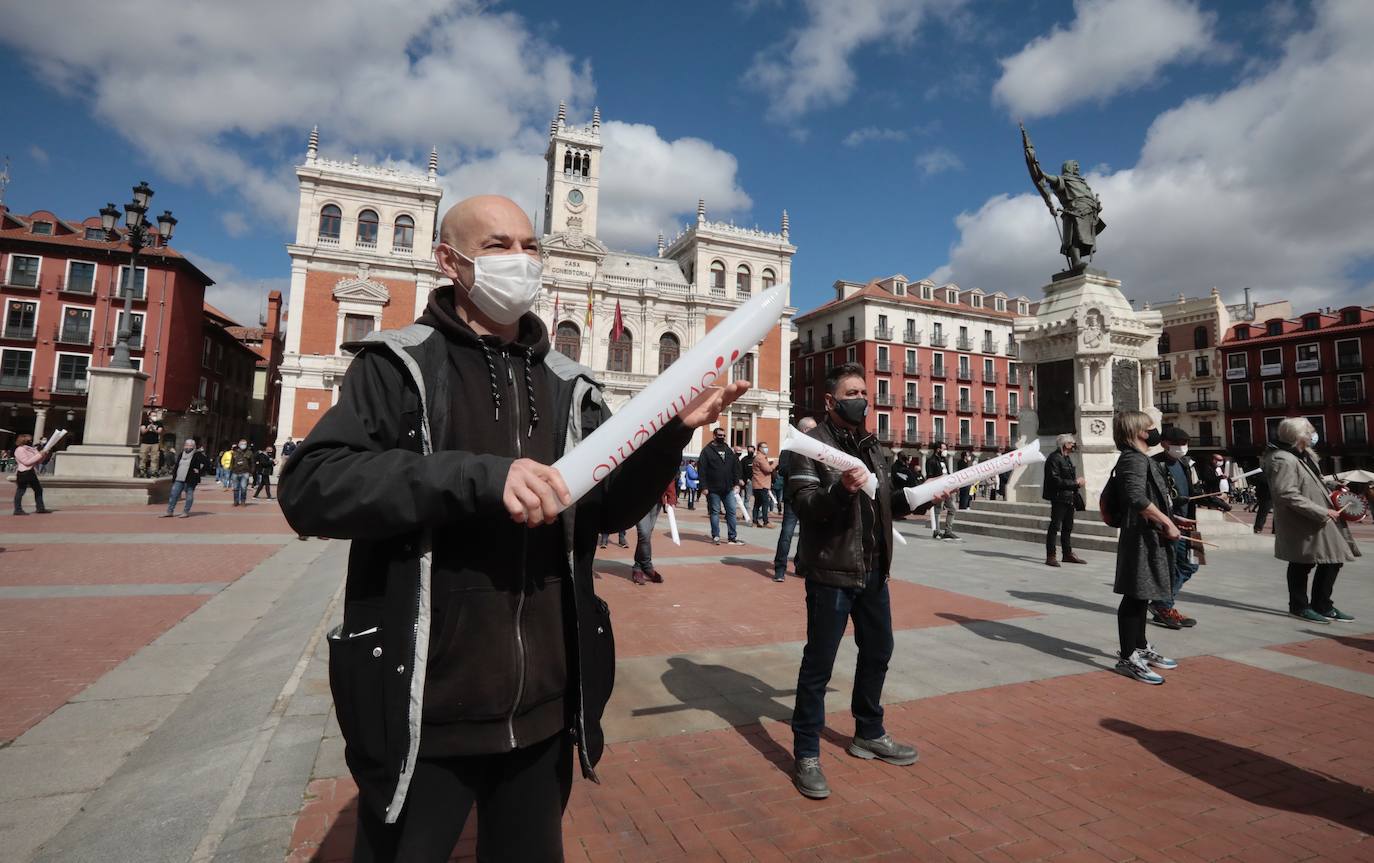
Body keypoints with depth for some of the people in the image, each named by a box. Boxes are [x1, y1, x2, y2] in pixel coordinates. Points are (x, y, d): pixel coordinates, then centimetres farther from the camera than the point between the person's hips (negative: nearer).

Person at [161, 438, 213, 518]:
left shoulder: (198, 455, -5)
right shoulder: (181, 454, 14)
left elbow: (207, 463, -10)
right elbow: (176, 464, 26)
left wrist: (200, 471, -11)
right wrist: (174, 472, 14)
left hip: (190, 480, -6)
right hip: (178, 479, 6)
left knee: (189, 495, 0)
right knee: (173, 495, 5)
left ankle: (186, 512, 7)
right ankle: (169, 512, 10)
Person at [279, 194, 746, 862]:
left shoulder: (567, 383, 6)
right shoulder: (400, 364, -5)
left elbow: (612, 510, 2)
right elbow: (309, 488, -17)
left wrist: (671, 433, -14)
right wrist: (480, 476, -29)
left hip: (543, 707, 4)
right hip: (423, 711, -3)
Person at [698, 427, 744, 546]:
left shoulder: (729, 450, 13)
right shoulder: (707, 450, -3)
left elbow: (735, 467, 15)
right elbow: (702, 469, -9)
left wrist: (736, 483, 6)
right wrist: (704, 487, -15)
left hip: (728, 488, 5)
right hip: (713, 489, -5)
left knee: (731, 511, 4)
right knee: (715, 512, 3)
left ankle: (733, 537, 10)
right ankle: (715, 536, 13)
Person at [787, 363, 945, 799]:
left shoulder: (870, 445, 13)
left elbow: (884, 503, 18)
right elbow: (804, 505, -22)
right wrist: (841, 490, -38)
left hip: (873, 569, 9)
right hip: (830, 571, -8)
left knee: (878, 651, 21)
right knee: (818, 663, 2)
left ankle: (868, 734, 42)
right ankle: (806, 755, 18)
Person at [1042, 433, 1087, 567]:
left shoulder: (1067, 458, 16)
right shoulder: (1054, 458, -14)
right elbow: (1055, 481, -21)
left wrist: (1078, 482, 7)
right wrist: (1075, 483, -18)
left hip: (1069, 498, 9)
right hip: (1059, 498, -9)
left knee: (1068, 527, 15)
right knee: (1055, 526, -6)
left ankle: (1068, 554, 25)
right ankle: (1050, 556, -3)